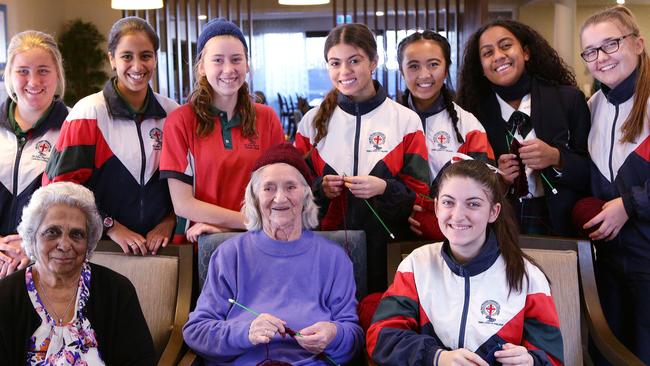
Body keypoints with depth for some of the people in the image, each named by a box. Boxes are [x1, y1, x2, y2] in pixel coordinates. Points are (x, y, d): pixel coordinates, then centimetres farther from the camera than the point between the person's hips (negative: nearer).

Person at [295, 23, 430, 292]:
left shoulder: (406, 121, 1)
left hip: (386, 247, -1)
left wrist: (385, 189, -17)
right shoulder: (313, 121, 7)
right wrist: (319, 189, -9)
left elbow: (420, 196, 0)